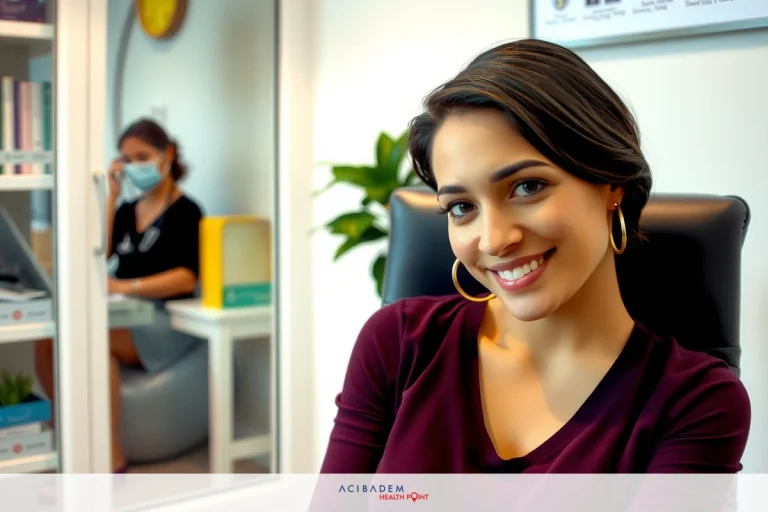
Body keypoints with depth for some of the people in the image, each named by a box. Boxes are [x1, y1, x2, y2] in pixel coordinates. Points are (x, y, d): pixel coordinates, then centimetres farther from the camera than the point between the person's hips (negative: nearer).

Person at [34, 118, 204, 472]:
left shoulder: (185, 211, 1)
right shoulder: (127, 210, 21)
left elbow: (187, 278, -14)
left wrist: (125, 286, -26)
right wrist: (112, 196, 5)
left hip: (167, 321, -6)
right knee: (48, 340, -22)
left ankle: (112, 459, -29)